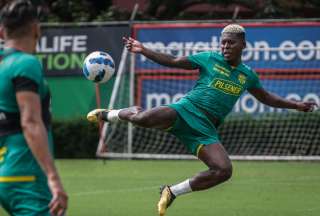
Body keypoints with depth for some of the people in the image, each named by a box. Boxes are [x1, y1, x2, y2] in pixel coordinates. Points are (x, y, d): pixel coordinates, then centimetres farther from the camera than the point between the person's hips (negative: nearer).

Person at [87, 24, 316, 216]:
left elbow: (267, 98, 31)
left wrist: (296, 105, 23)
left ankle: (172, 192, 1)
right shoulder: (209, 59, 6)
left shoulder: (247, 75, 17)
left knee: (224, 171, -19)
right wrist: (143, 50, -1)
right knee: (143, 118, -33)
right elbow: (172, 61, 8)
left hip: (206, 128, 4)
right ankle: (108, 114, 5)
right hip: (186, 110, -4)